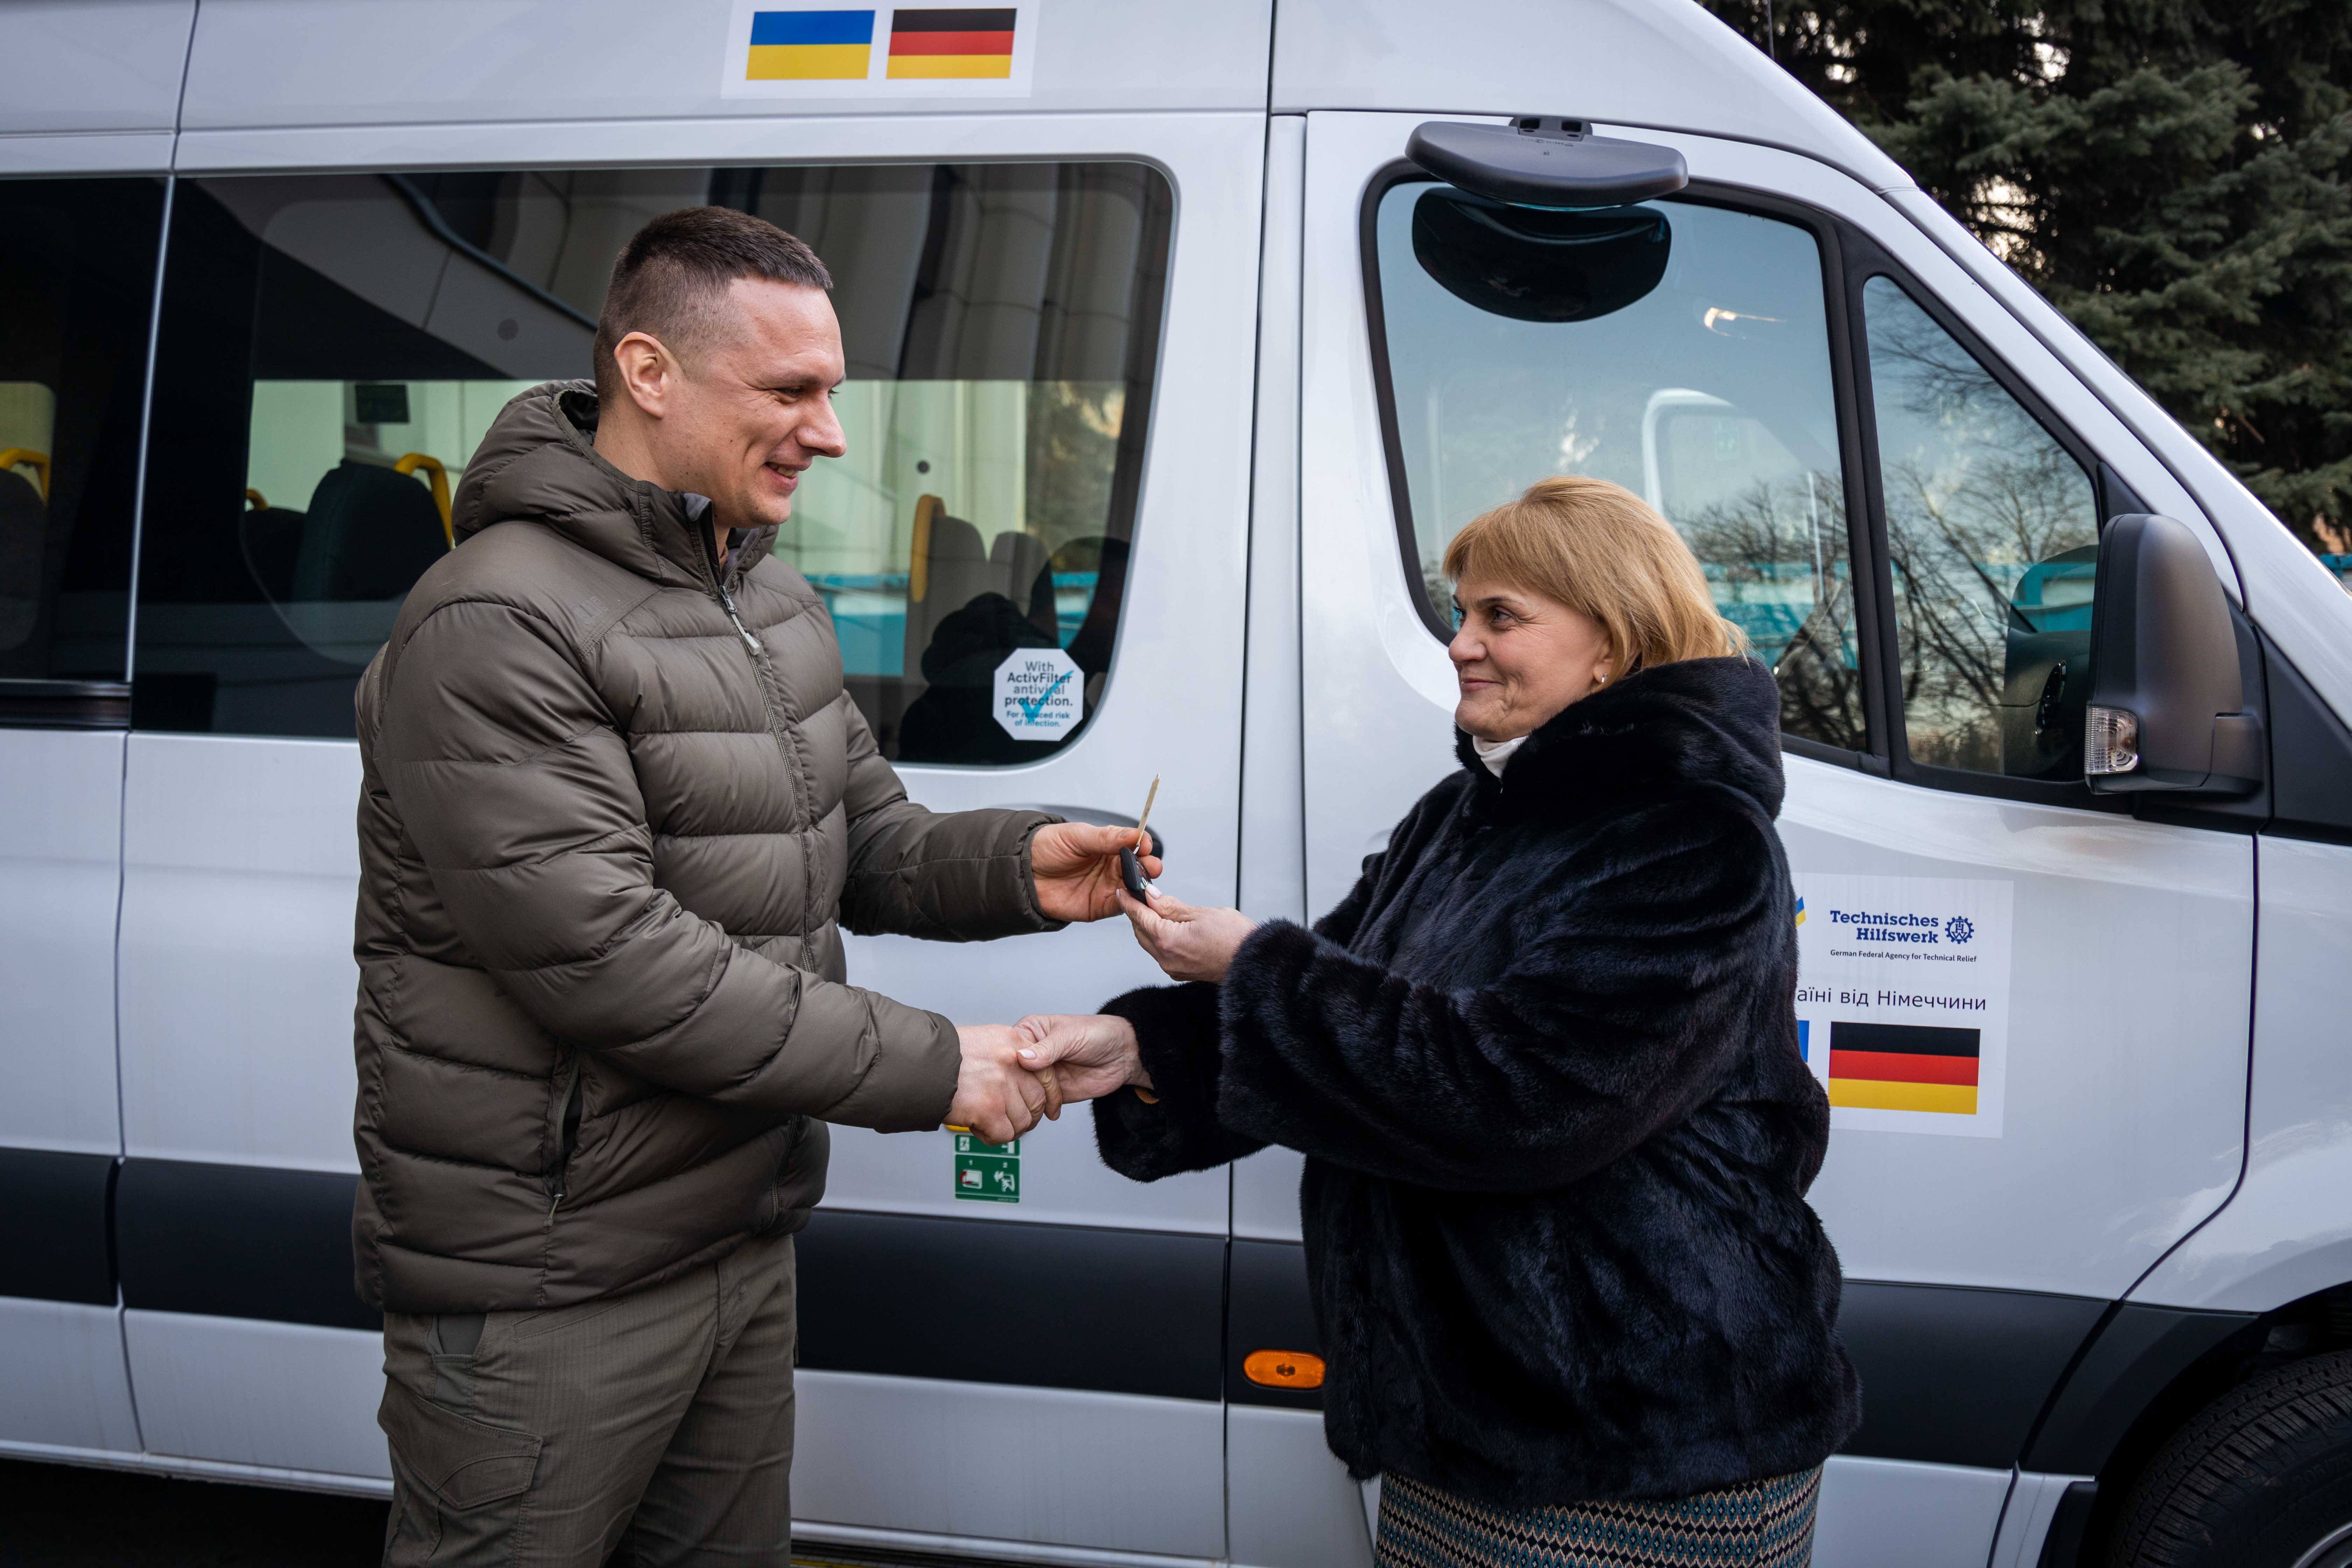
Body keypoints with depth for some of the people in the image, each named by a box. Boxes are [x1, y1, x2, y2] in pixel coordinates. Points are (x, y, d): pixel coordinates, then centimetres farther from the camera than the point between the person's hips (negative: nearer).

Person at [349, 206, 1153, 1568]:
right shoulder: (500, 629, -21)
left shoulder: (774, 598, 10)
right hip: (543, 1290, -8)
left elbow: (869, 841, 15)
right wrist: (925, 1065, -23)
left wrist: (1015, 866, -7)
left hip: (743, 1244, 9)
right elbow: (608, 960, -27)